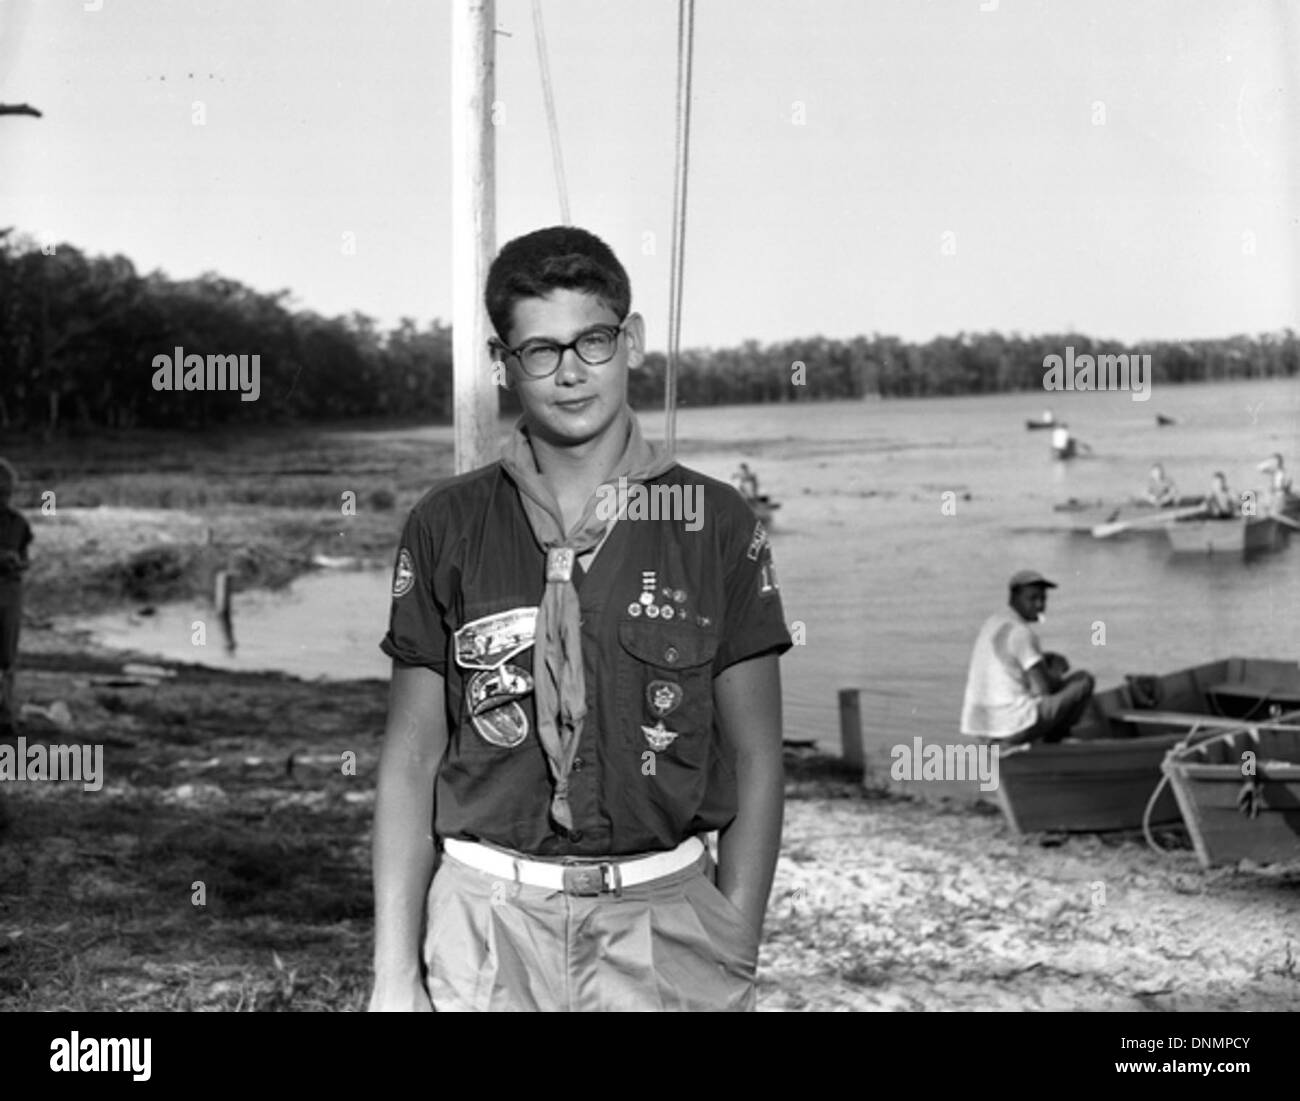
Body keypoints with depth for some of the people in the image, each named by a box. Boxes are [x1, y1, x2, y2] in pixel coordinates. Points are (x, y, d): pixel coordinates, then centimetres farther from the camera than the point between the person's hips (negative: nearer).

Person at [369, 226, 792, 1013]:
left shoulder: (716, 523, 2)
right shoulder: (446, 527, 3)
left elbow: (755, 757, 4)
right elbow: (412, 757, 4)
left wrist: (737, 962, -3)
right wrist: (396, 974, -1)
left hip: (665, 915, 0)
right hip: (488, 915, 0)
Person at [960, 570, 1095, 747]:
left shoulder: (994, 621, 15)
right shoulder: (1020, 631, -13)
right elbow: (1043, 687, -16)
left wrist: (1049, 659, 14)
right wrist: (1058, 676, 8)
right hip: (1012, 724, -9)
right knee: (1084, 680, 3)